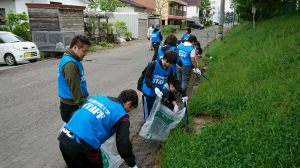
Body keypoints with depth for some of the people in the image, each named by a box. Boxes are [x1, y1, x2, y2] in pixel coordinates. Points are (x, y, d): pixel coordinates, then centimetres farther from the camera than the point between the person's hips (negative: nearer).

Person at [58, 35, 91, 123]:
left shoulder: (71, 59, 8)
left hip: (72, 104, 9)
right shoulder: (70, 64, -24)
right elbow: (75, 88, -23)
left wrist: (83, 101, 20)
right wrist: (82, 105, -14)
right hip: (71, 107, -9)